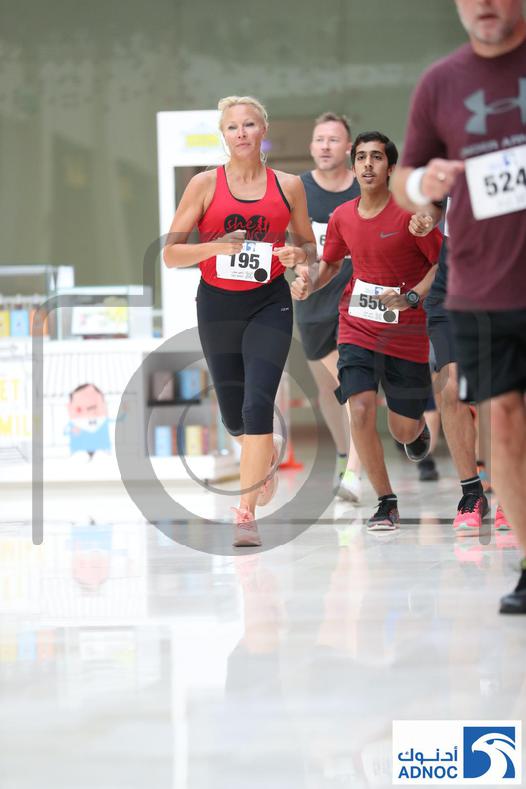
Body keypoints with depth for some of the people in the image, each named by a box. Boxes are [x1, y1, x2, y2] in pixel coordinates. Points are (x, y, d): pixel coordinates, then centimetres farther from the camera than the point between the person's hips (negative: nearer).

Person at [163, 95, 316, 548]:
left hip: (269, 303, -1)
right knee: (234, 417, 11)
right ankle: (266, 455, 46)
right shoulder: (206, 184, -3)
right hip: (217, 304, 1)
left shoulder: (288, 186, 1)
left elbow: (309, 247, 13)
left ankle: (246, 515, -11)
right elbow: (171, 253, -5)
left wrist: (298, 255, -10)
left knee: (257, 405, -17)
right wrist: (218, 246, -22)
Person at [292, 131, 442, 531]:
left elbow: (444, 264, -9)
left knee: (403, 430, 7)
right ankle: (387, 504, -3)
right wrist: (309, 282, -2)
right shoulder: (342, 217, 1)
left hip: (406, 333, -2)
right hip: (357, 329, 3)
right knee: (361, 412, -18)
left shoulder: (409, 213, -13)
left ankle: (418, 426, 49)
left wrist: (411, 298, -22)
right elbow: (330, 264, 19)